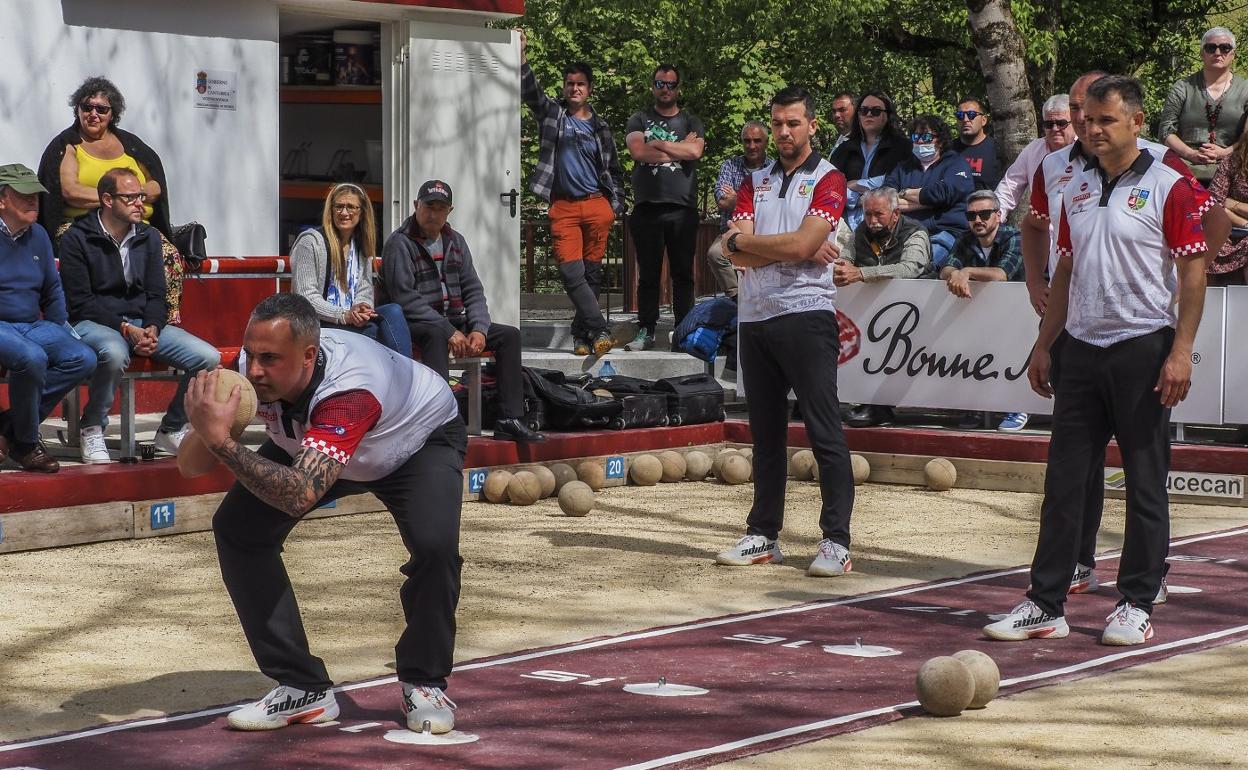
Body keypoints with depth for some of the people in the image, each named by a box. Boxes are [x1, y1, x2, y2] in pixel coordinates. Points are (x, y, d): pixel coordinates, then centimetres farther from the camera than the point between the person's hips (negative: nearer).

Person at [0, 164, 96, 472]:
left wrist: (59, 332, 11)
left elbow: (53, 291, 22)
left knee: (83, 359, -16)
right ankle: (25, 443, -15)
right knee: (32, 357, -36)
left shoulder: (38, 235, 13)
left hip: (32, 327, 7)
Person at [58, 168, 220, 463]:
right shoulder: (77, 238, -6)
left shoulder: (149, 237, 11)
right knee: (114, 353, -42)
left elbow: (156, 295, 10)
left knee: (208, 357, -14)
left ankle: (172, 430, 5)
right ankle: (92, 431, -18)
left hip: (142, 324, 6)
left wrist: (152, 329, -12)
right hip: (95, 323, -5)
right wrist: (125, 329, -20)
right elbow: (80, 303, -11)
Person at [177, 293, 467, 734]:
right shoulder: (255, 370, -28)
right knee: (237, 528, -14)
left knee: (434, 544, -31)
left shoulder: (350, 389, -45)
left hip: (421, 438, -5)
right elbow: (190, 467, -23)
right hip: (316, 444, 5)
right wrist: (205, 430, -46)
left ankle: (424, 685, -3)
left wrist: (221, 440, -61)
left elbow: (300, 496, -55)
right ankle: (303, 690, -3)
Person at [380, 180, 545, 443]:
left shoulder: (455, 241, 15)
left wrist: (479, 329, -9)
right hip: (415, 326, -7)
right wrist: (449, 331, -23)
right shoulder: (400, 243, -8)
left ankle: (510, 419, -11)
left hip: (454, 322, 7)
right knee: (437, 336, -39)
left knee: (509, 335, -5)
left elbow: (473, 290, 11)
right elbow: (405, 299, -17)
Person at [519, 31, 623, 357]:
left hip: (597, 205, 1)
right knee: (571, 272, -14)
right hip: (563, 207, -1)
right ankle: (600, 330, -16)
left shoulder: (600, 128, 12)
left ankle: (581, 332, 11)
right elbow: (530, 91, -6)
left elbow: (614, 169, 16)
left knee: (591, 272, 3)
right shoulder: (552, 114, 10)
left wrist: (617, 206, 9)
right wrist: (520, 56, -19)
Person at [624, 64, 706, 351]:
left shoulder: (691, 122, 13)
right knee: (648, 274, 2)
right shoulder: (639, 120, 12)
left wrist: (657, 144, -3)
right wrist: (679, 149, -3)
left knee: (683, 273, 2)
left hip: (682, 207, 0)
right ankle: (645, 332, 5)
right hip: (647, 206, 0)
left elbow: (695, 151, -8)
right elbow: (638, 151, -7)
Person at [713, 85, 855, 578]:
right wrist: (798, 249, -7)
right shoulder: (755, 183, 16)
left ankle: (836, 540, -7)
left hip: (806, 315, -6)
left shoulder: (828, 180, 0)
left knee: (824, 430, -7)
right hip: (754, 317, 6)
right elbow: (736, 253, 2)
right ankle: (763, 535, 16)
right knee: (765, 433, 10)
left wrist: (746, 241, -1)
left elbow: (801, 243, -14)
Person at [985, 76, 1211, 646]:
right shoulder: (1076, 190, 13)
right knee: (1063, 479, 4)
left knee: (1145, 482, 2)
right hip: (1082, 348, 5)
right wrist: (1044, 344, 15)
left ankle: (1137, 604, 10)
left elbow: (1193, 272, -8)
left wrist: (1181, 350, -15)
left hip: (1143, 349, -5)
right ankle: (1045, 604, 9)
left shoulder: (1170, 188, -5)